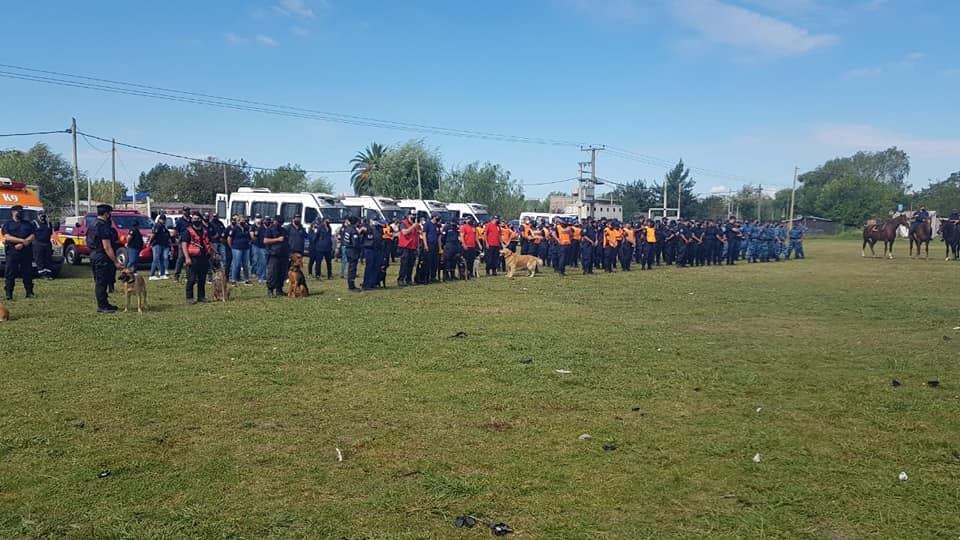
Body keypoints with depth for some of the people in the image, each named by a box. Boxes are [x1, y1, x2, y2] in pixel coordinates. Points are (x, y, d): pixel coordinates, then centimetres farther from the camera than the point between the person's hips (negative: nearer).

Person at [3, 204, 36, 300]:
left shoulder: (28, 224, 17)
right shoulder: (7, 224, 10)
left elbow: (32, 236, 5)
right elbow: (7, 237, -4)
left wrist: (22, 244, -10)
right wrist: (22, 240, -16)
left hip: (26, 251, 2)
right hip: (12, 252, -2)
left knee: (27, 273, 3)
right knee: (10, 274, -4)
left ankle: (29, 292, 7)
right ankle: (8, 294, -3)